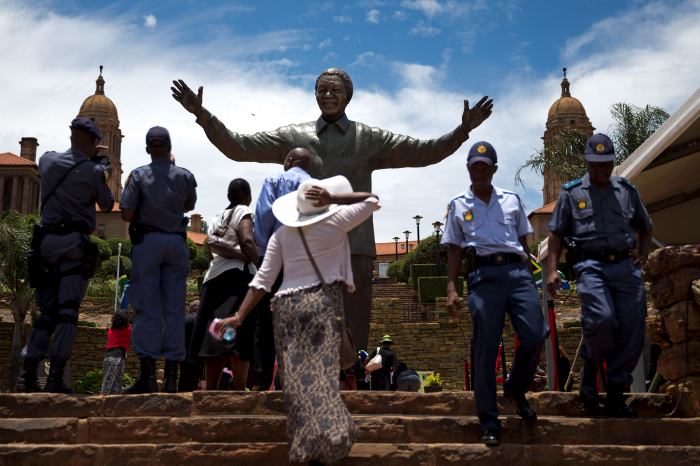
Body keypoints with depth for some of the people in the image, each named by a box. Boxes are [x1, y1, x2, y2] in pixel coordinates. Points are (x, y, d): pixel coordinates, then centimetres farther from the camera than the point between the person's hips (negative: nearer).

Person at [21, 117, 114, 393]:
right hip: (75, 243, -5)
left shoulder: (47, 160, 9)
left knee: (47, 310, 13)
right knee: (68, 310, -5)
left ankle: (29, 373, 5)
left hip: (45, 241, 5)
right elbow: (106, 206, 12)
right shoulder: (93, 171, -3)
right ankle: (55, 378, -13)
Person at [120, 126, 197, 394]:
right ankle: (171, 376, 4)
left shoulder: (139, 175, -4)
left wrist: (143, 211, 12)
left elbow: (126, 214, -7)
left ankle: (147, 375, -5)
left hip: (147, 241, -2)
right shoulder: (185, 176, 4)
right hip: (176, 242, 2)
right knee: (174, 309, 4)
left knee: (147, 308, -1)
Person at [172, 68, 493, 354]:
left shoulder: (370, 139, 12)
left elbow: (425, 152, 7)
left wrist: (463, 130, -6)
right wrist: (202, 115, 0)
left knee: (354, 334, 2)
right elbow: (238, 147, 10)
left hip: (354, 249, 0)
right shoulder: (293, 137, 13)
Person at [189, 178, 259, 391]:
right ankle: (239, 390, -19)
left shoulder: (217, 218, 22)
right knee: (238, 337, -12)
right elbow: (247, 242, -13)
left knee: (215, 338, 4)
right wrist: (255, 260, 2)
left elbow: (214, 247, 4)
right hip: (238, 277, -6)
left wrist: (242, 255, -4)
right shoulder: (243, 212, 4)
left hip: (213, 278, 7)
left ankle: (211, 389, 3)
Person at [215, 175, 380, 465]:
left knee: (297, 377, 5)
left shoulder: (282, 233, 8)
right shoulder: (335, 222, 0)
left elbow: (262, 280, 3)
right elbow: (373, 201, 13)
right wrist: (333, 199, 2)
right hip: (323, 302, -3)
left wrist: (239, 316, 6)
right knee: (321, 373, -4)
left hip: (285, 306, 3)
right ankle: (326, 442, -9)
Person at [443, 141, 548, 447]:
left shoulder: (511, 200, 18)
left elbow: (524, 241, 20)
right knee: (485, 349, -4)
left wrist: (529, 278, 12)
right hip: (483, 275, -2)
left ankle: (516, 388, 20)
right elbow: (454, 250, 12)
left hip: (516, 270, 2)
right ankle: (489, 423, 4)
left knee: (535, 336, -10)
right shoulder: (458, 205, 14)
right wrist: (451, 289, 2)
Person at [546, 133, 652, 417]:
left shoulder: (627, 190, 17)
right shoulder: (571, 193, 9)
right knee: (602, 319, -26)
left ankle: (615, 394, 9)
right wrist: (552, 270, -2)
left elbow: (645, 228, 29)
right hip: (591, 267, -4)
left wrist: (643, 255, 12)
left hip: (626, 266, 4)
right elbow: (556, 234, 8)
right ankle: (590, 368, 6)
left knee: (632, 329, -4)